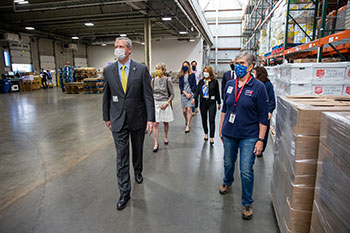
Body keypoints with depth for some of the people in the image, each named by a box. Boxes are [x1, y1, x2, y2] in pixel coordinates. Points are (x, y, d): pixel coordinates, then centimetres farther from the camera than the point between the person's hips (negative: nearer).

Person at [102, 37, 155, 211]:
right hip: (118, 120, 1)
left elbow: (148, 95, -7)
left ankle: (138, 171, 47)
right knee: (121, 156, 3)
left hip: (138, 118, 0)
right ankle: (124, 192, 14)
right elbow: (106, 96, 7)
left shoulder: (141, 69, -6)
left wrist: (150, 118, -11)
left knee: (137, 150, 18)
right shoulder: (108, 71, 0)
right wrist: (106, 117, 9)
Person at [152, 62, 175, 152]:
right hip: (155, 103, 2)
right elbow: (152, 93, 11)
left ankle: (165, 137, 36)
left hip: (165, 103, -2)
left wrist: (167, 103, -14)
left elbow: (172, 94, -4)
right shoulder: (153, 80, 1)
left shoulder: (167, 80, -8)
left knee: (166, 122, 12)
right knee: (156, 123, -3)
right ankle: (156, 143, 1)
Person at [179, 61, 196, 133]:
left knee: (189, 109, -9)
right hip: (183, 94, 2)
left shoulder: (192, 75, 2)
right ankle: (186, 120, 34)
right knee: (184, 110, 2)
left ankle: (188, 126, -4)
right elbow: (180, 86, 3)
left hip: (191, 93, -2)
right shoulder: (181, 76, 8)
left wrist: (190, 94, -10)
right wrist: (186, 93, -8)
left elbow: (194, 85, 0)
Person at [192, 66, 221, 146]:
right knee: (204, 119, 12)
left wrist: (219, 103, 5)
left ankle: (211, 138, -1)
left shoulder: (215, 81, -2)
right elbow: (197, 91, 4)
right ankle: (206, 133, 33)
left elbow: (217, 93, 2)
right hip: (203, 102, 4)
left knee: (211, 120, -4)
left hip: (212, 102, -3)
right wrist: (194, 98, -14)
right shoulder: (201, 81, 8)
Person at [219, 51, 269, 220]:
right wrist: (221, 128, 14)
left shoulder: (258, 87, -10)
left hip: (248, 136, -4)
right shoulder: (230, 85, 4)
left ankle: (247, 203, 22)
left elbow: (263, 116, -9)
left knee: (246, 171, 1)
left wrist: (261, 140, -12)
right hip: (229, 133, 4)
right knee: (228, 163, 20)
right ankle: (227, 182, 51)